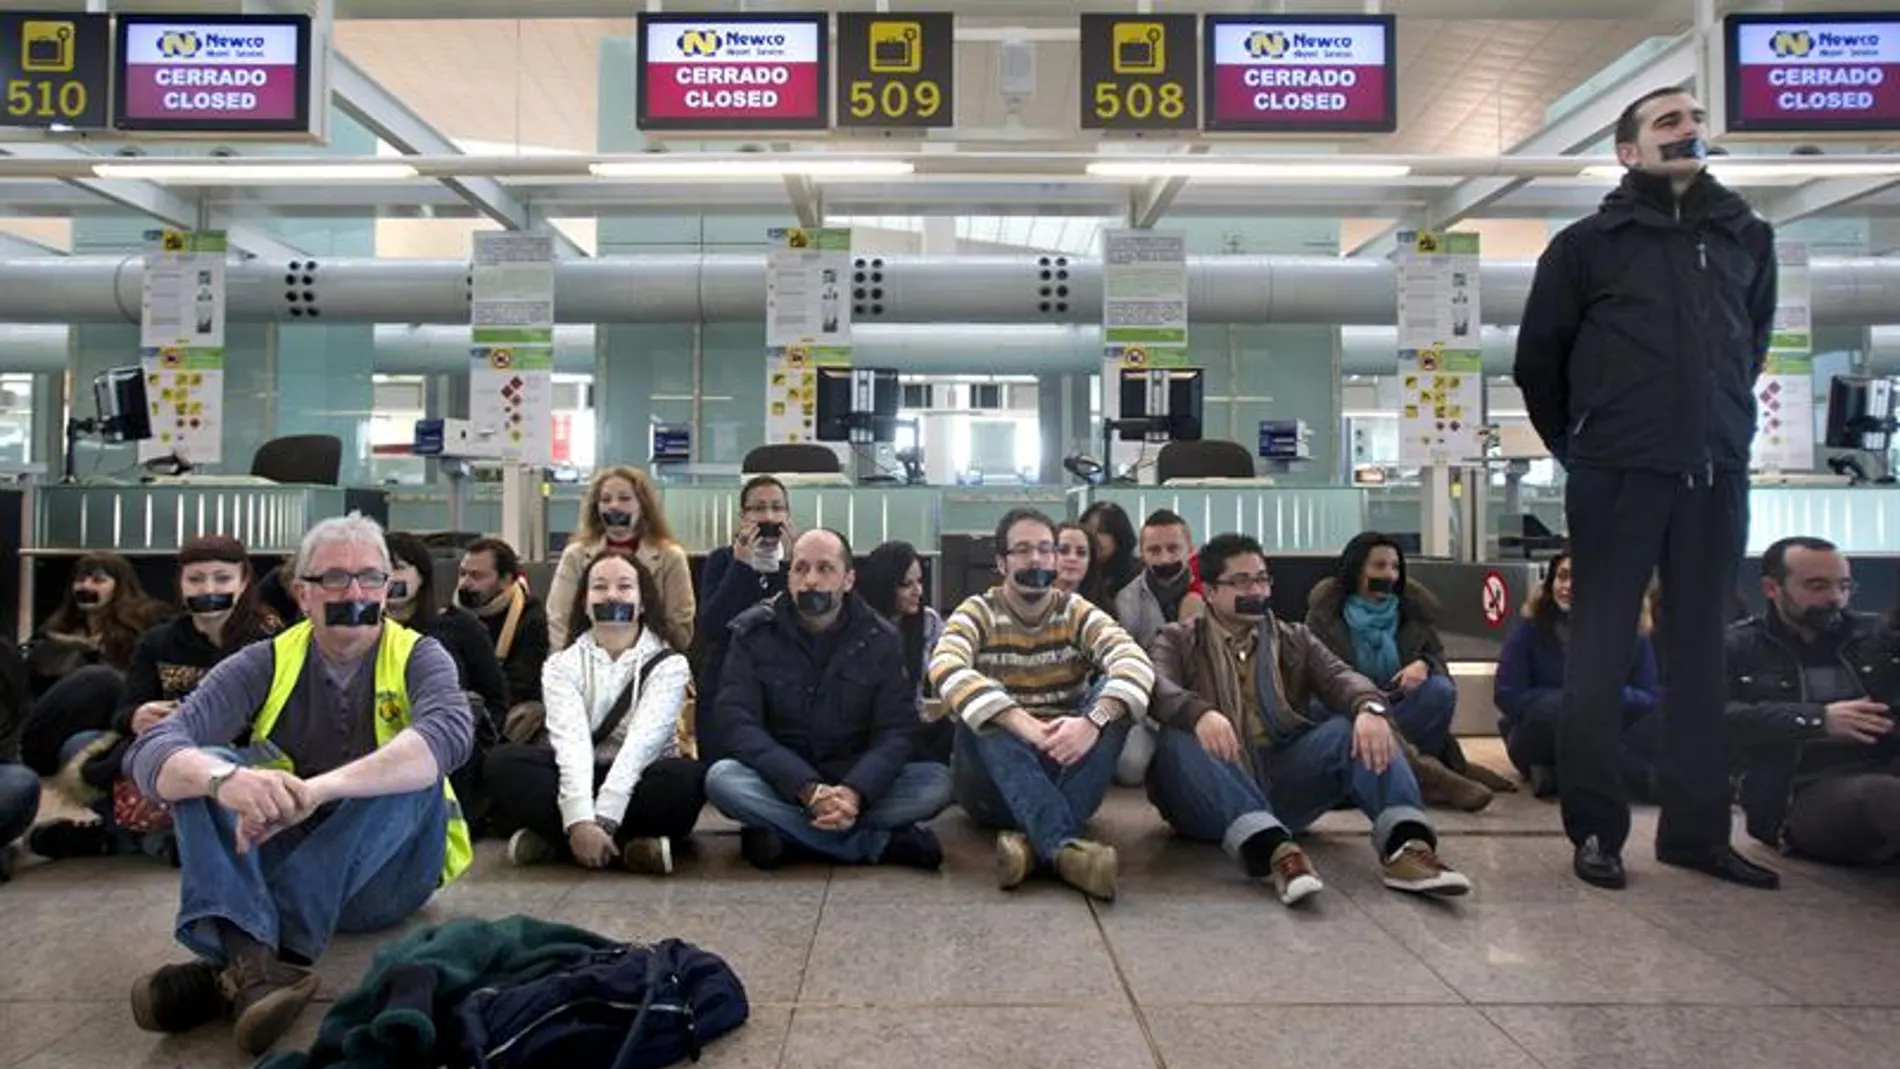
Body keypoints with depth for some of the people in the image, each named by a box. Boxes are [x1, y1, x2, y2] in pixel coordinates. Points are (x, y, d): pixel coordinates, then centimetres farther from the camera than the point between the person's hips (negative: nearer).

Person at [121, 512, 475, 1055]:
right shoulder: (263, 664, -1)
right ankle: (253, 963, -45)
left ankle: (226, 968, -34)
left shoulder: (418, 657, -5)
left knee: (416, 771, -29)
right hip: (275, 861, 2)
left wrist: (316, 790, -43)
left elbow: (451, 733, -29)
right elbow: (150, 750, -17)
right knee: (199, 770, -19)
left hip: (386, 872, -2)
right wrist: (224, 778, -41)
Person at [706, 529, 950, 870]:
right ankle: (883, 843, -26)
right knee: (722, 778, -32)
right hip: (781, 785, 0)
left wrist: (853, 793, -30)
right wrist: (809, 790, -30)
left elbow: (896, 731, -10)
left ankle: (787, 837, -22)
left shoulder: (880, 638, -3)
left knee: (936, 782, -23)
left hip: (858, 784, 0)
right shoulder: (753, 632, -6)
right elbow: (738, 726, -16)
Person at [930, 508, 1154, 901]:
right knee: (979, 711, -30)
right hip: (993, 781, -1)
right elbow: (945, 669, -25)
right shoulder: (978, 612, -2)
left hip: (1067, 768, 2)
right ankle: (1063, 845, -47)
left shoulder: (1076, 613, 4)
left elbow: (1135, 662, -16)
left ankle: (1034, 842, -36)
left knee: (1114, 697, -22)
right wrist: (1024, 725, -38)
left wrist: (1092, 720, -36)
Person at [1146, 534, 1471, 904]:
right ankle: (1273, 848, -49)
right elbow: (1157, 688, -12)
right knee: (1178, 741, -32)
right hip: (1214, 802, -3)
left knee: (1358, 727, -17)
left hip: (1284, 784, 3)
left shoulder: (1296, 639, 19)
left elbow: (1339, 677, 0)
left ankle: (1405, 843, -38)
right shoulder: (1178, 641, 10)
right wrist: (1199, 713, -35)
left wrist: (1370, 707, -24)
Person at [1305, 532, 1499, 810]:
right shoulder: (1324, 614, -3)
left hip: (1400, 708, 3)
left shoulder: (1414, 608, 6)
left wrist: (1424, 665, -19)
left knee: (1440, 690, -27)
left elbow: (1439, 658, 8)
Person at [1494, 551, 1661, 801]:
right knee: (1555, 708, -35)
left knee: (1661, 717, -24)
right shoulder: (1530, 628, -8)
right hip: (1537, 739, -2)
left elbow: (1654, 698, -6)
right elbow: (1506, 696, -13)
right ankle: (1649, 780, -34)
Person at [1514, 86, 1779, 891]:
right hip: (1618, 477, -4)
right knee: (1601, 652, -1)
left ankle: (1696, 829, 17)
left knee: (1699, 652, 8)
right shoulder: (1587, 244, 1)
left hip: (1716, 476, 4)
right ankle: (1595, 828, 7)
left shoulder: (1747, 236, 12)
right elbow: (1537, 360, 5)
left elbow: (1754, 341, 23)